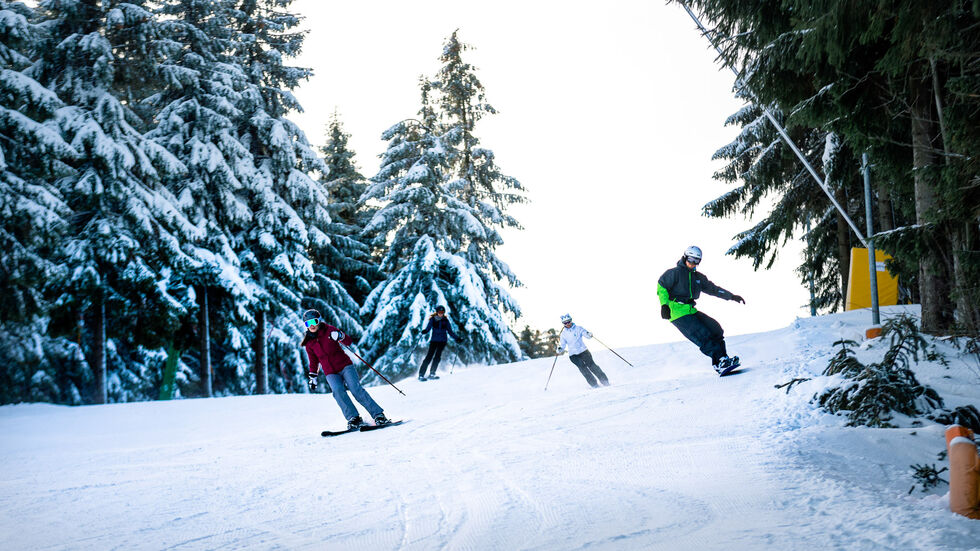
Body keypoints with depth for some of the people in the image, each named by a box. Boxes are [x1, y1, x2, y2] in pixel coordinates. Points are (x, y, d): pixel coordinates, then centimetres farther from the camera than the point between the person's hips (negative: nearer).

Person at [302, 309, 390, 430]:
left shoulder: (329, 330, -3)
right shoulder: (309, 343, 7)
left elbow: (349, 342, -8)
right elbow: (314, 362, 21)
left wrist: (340, 336, -28)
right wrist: (312, 377, 19)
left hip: (344, 366, -2)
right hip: (331, 373, 3)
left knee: (355, 389, -19)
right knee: (338, 391, -25)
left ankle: (378, 415, -17)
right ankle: (354, 419, -23)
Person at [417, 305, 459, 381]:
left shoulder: (445, 320, 6)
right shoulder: (432, 319, 1)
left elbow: (450, 331, 11)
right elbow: (428, 328, -5)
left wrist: (456, 338, 4)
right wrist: (424, 331, -27)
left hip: (442, 341, 2)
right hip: (434, 340, -2)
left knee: (437, 356, -12)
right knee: (429, 356, -10)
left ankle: (432, 373, -7)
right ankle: (421, 374, -10)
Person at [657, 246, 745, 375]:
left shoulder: (698, 277, 17)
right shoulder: (675, 272, -4)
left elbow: (713, 289, 22)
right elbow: (661, 285, -8)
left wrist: (732, 296, 17)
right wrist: (664, 304, -18)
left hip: (691, 310, 8)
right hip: (678, 313, -8)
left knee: (715, 328, -2)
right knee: (703, 336, -19)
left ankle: (718, 363, -2)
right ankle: (721, 360, -23)